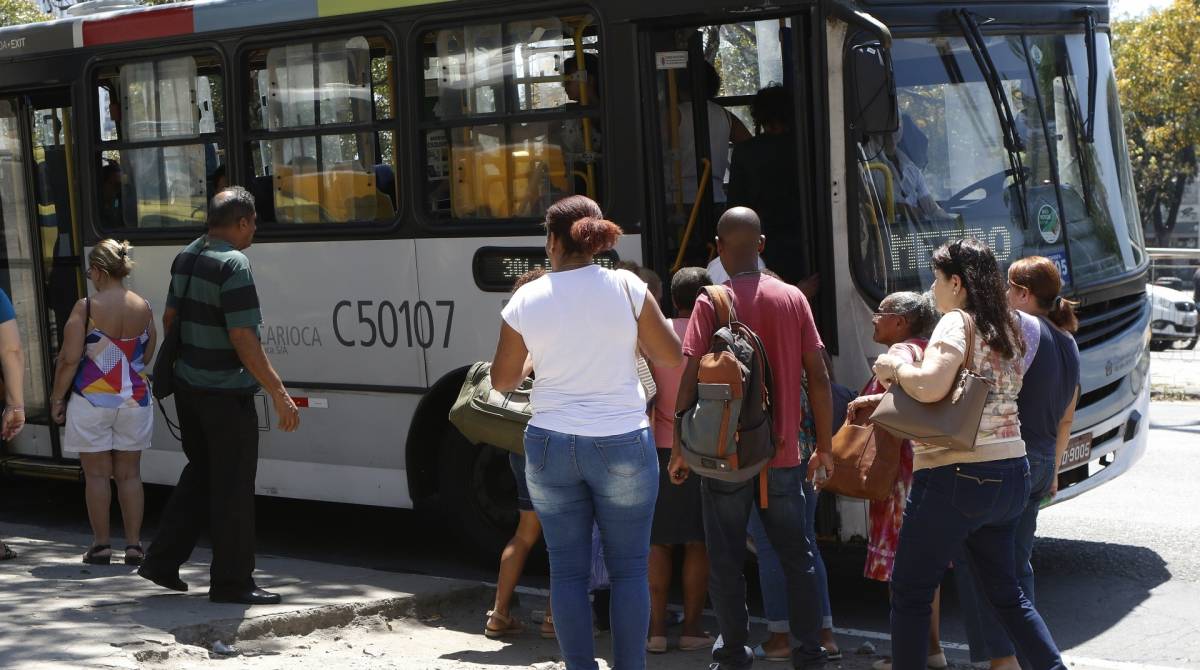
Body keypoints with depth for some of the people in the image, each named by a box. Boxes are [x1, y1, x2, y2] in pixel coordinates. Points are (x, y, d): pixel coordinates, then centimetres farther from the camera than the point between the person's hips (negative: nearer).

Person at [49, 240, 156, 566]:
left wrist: (57, 398, -1)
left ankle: (101, 544, 9)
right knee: (129, 474, 10)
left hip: (92, 401, -3)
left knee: (97, 474, 6)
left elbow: (69, 359, -12)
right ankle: (133, 544, 9)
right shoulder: (143, 308, 1)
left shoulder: (86, 307, -12)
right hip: (135, 400, 4)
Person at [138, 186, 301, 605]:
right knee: (233, 485, 0)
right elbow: (243, 338, -23)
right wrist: (279, 394, -21)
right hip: (225, 393, -9)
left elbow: (170, 317, 16)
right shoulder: (233, 265, -19)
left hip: (189, 384, 9)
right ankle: (232, 582, 7)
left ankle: (162, 561, 22)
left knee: (201, 473, 21)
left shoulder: (186, 258, 8)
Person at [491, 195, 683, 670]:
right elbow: (672, 356, 0)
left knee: (567, 570, 9)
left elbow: (502, 380, 7)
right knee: (628, 569, 8)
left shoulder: (526, 300, -3)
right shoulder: (626, 287, -7)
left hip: (550, 446, 1)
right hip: (622, 444, -1)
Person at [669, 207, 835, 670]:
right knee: (796, 555, 11)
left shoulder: (711, 303, -7)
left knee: (726, 559, 8)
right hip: (783, 454, 2)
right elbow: (818, 377, 1)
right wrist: (824, 446, 9)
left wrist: (679, 448, -2)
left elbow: (691, 380, -11)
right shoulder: (793, 299, 0)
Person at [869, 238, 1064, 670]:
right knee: (1005, 592, 20)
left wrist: (893, 367, -9)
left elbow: (930, 387, -29)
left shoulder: (957, 323, -12)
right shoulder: (1004, 328, 13)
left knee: (910, 594, 3)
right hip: (1011, 475, 9)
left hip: (956, 477, -8)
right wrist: (887, 397, 16)